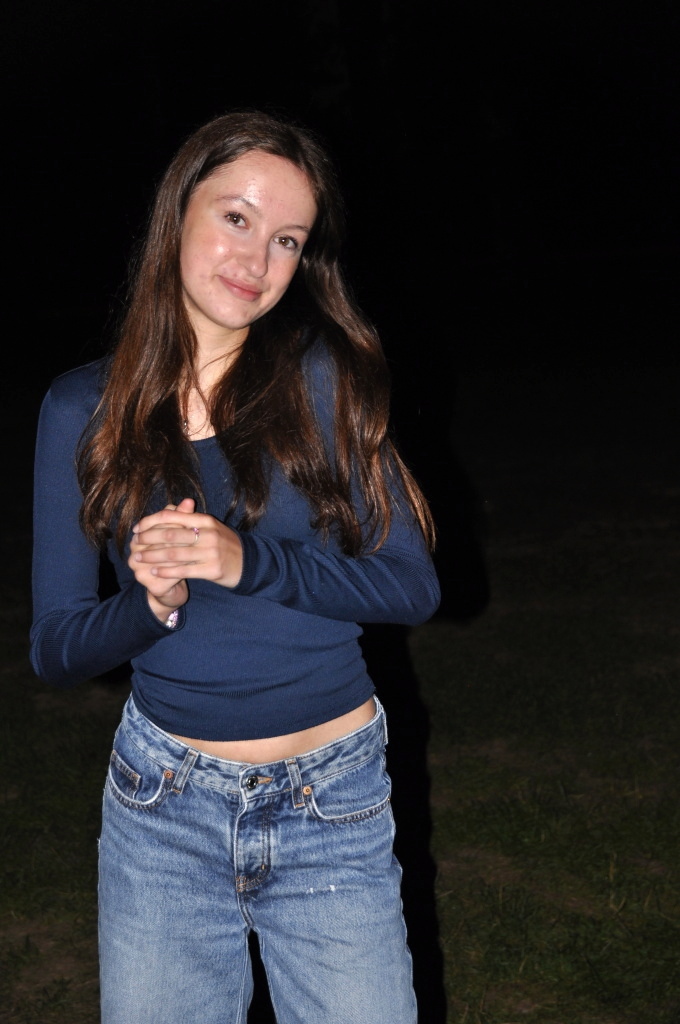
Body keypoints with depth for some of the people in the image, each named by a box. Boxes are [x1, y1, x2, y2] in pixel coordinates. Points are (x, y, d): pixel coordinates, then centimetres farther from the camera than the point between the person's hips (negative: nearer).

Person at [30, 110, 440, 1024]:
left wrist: (248, 561, -22)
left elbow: (413, 586, -8)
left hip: (334, 810, -1)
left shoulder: (324, 376, -7)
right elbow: (56, 649, -1)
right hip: (162, 809, 1)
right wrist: (151, 604, -21)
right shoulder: (85, 408, -3)